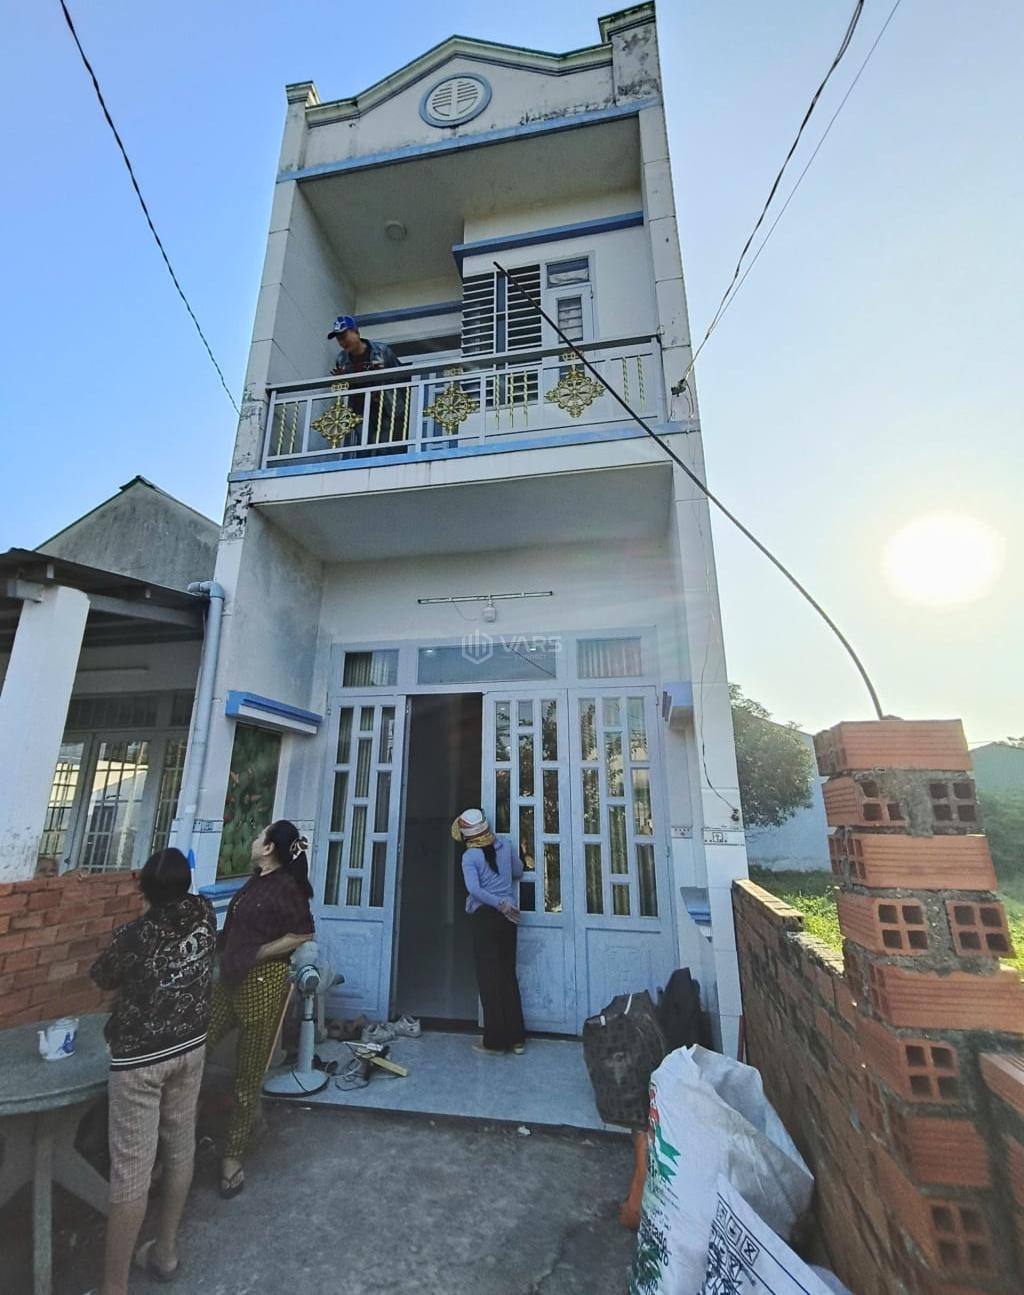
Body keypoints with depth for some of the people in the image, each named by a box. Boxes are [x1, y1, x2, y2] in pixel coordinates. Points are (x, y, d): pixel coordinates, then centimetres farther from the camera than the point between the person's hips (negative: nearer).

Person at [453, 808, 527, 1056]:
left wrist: (499, 904, -15)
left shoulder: (469, 856, -7)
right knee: (508, 975, 13)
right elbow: (518, 872, 19)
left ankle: (495, 1040, 10)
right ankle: (517, 1037, 19)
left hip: (485, 916, -4)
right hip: (508, 916, 5)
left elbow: (474, 889, -21)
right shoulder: (505, 847, 4)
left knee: (489, 977, 5)